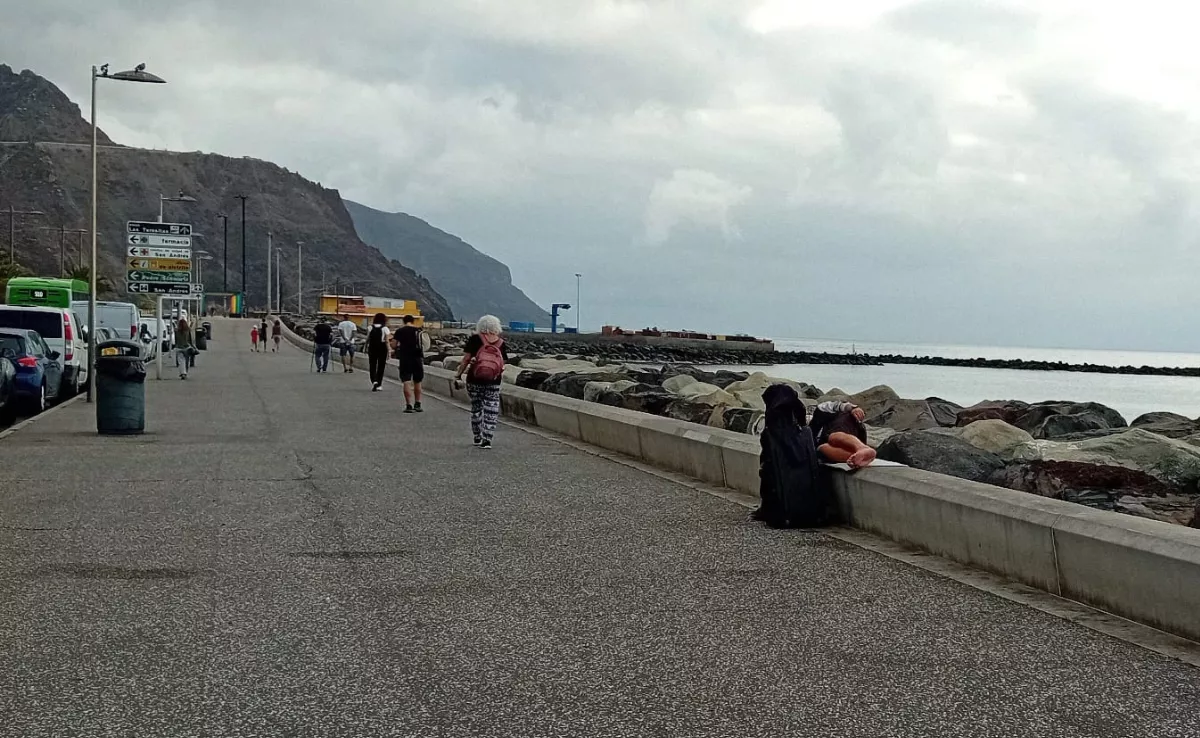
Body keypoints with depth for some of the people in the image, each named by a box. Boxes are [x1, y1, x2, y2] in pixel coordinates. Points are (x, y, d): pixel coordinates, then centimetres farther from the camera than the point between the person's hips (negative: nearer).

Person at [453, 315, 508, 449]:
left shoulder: (475, 339, -4)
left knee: (476, 408, 15)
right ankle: (487, 440, -4)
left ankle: (477, 437, 23)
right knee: (491, 411, 3)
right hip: (493, 382, 0)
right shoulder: (501, 343, 2)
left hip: (474, 380, 0)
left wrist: (458, 375, -2)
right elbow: (503, 364, 4)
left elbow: (466, 359, -8)